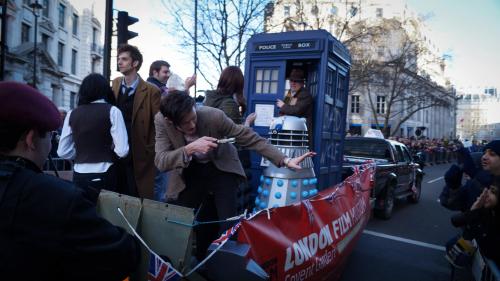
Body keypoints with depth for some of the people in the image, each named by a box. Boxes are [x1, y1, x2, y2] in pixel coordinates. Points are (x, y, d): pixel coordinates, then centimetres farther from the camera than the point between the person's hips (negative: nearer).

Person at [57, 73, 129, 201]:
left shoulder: (72, 114, 3)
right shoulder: (112, 111, -7)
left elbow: (62, 152, 6)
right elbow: (122, 151, -13)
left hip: (79, 176, 3)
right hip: (104, 176, -3)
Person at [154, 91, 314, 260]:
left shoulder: (213, 116, -30)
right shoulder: (162, 121, -23)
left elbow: (249, 137, -25)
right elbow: (161, 161, -27)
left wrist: (284, 160, -29)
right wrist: (190, 149, -44)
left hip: (221, 169, -2)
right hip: (190, 172, 2)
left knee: (227, 225, -10)